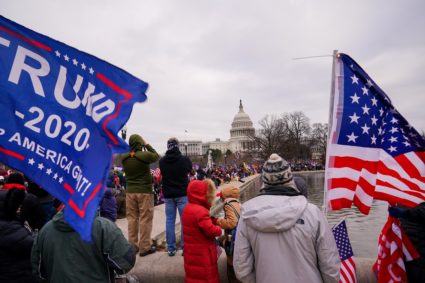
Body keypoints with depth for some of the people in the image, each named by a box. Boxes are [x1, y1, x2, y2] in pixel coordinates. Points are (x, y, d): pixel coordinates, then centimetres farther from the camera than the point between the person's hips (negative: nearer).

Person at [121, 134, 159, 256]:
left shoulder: (123, 157, -1)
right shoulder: (144, 155, -15)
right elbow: (156, 156, 4)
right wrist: (147, 145, 11)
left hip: (130, 191, 5)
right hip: (145, 191, -5)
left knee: (132, 218, 13)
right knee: (145, 219, 3)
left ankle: (132, 245, 23)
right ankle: (145, 247, 10)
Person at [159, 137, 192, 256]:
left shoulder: (162, 161, -5)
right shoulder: (184, 159, -12)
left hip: (168, 194, 3)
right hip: (182, 193, -3)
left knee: (169, 220, 10)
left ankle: (171, 248, 16)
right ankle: (185, 247, 9)